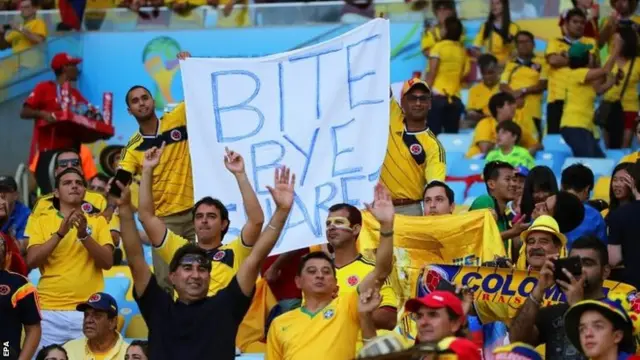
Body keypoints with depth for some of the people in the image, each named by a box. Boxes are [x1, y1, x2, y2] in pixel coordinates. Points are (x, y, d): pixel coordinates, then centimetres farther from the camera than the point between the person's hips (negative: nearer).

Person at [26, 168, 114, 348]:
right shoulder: (42, 221, 10)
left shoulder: (98, 222, 11)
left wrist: (84, 235, -13)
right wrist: (60, 233, -13)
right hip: (50, 310, 0)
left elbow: (107, 262, 1)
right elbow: (31, 261, -3)